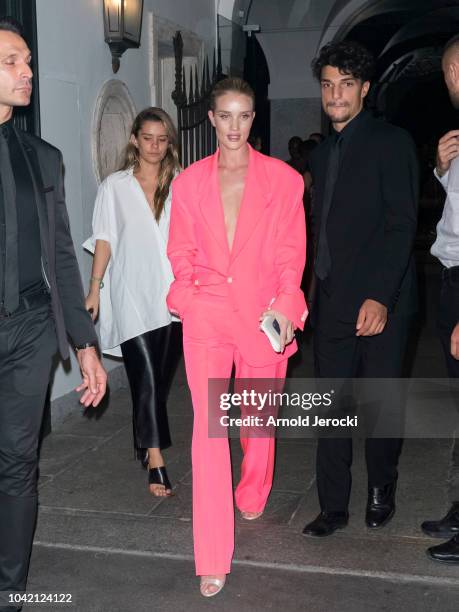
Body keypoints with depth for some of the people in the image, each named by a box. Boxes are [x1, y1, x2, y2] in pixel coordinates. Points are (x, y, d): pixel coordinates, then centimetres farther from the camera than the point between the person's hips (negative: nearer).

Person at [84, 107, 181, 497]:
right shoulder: (115, 186, 5)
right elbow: (105, 239, 4)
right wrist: (95, 288, -3)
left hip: (170, 293, 2)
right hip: (132, 293, -2)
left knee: (160, 375, 10)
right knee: (146, 374, -10)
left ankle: (145, 440, 30)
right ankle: (156, 459, -10)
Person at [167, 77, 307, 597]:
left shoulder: (283, 179, 3)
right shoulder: (189, 181, 8)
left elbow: (291, 251, 2)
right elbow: (181, 252, 10)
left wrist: (285, 304, -11)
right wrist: (190, 299, -6)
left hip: (264, 312, 0)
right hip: (206, 311, 0)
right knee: (208, 424, -9)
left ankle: (253, 496, 45)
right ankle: (212, 559, -5)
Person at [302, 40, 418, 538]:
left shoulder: (390, 143, -5)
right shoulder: (322, 153, 16)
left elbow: (402, 225, -12)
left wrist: (380, 297, -19)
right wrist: (317, 292, 9)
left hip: (379, 303, -5)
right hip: (331, 302, 6)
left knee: (381, 404, 5)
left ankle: (381, 492, 27)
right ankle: (333, 507, 17)